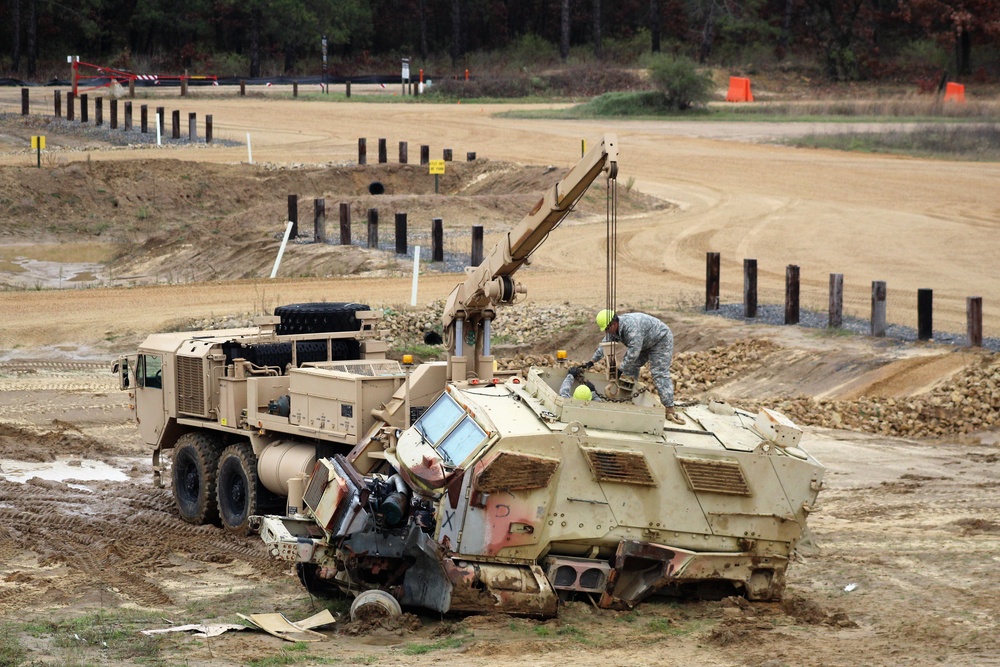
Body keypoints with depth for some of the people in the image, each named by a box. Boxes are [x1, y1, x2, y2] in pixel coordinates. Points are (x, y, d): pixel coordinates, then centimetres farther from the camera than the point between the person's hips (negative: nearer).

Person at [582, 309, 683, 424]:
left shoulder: (631, 327, -38)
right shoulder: (613, 328, -6)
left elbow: (634, 352, -40)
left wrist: (621, 370, -37)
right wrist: (592, 362, 4)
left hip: (661, 340, -10)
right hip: (644, 344, 10)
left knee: (660, 374, -18)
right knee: (631, 368, 5)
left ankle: (670, 410, -21)